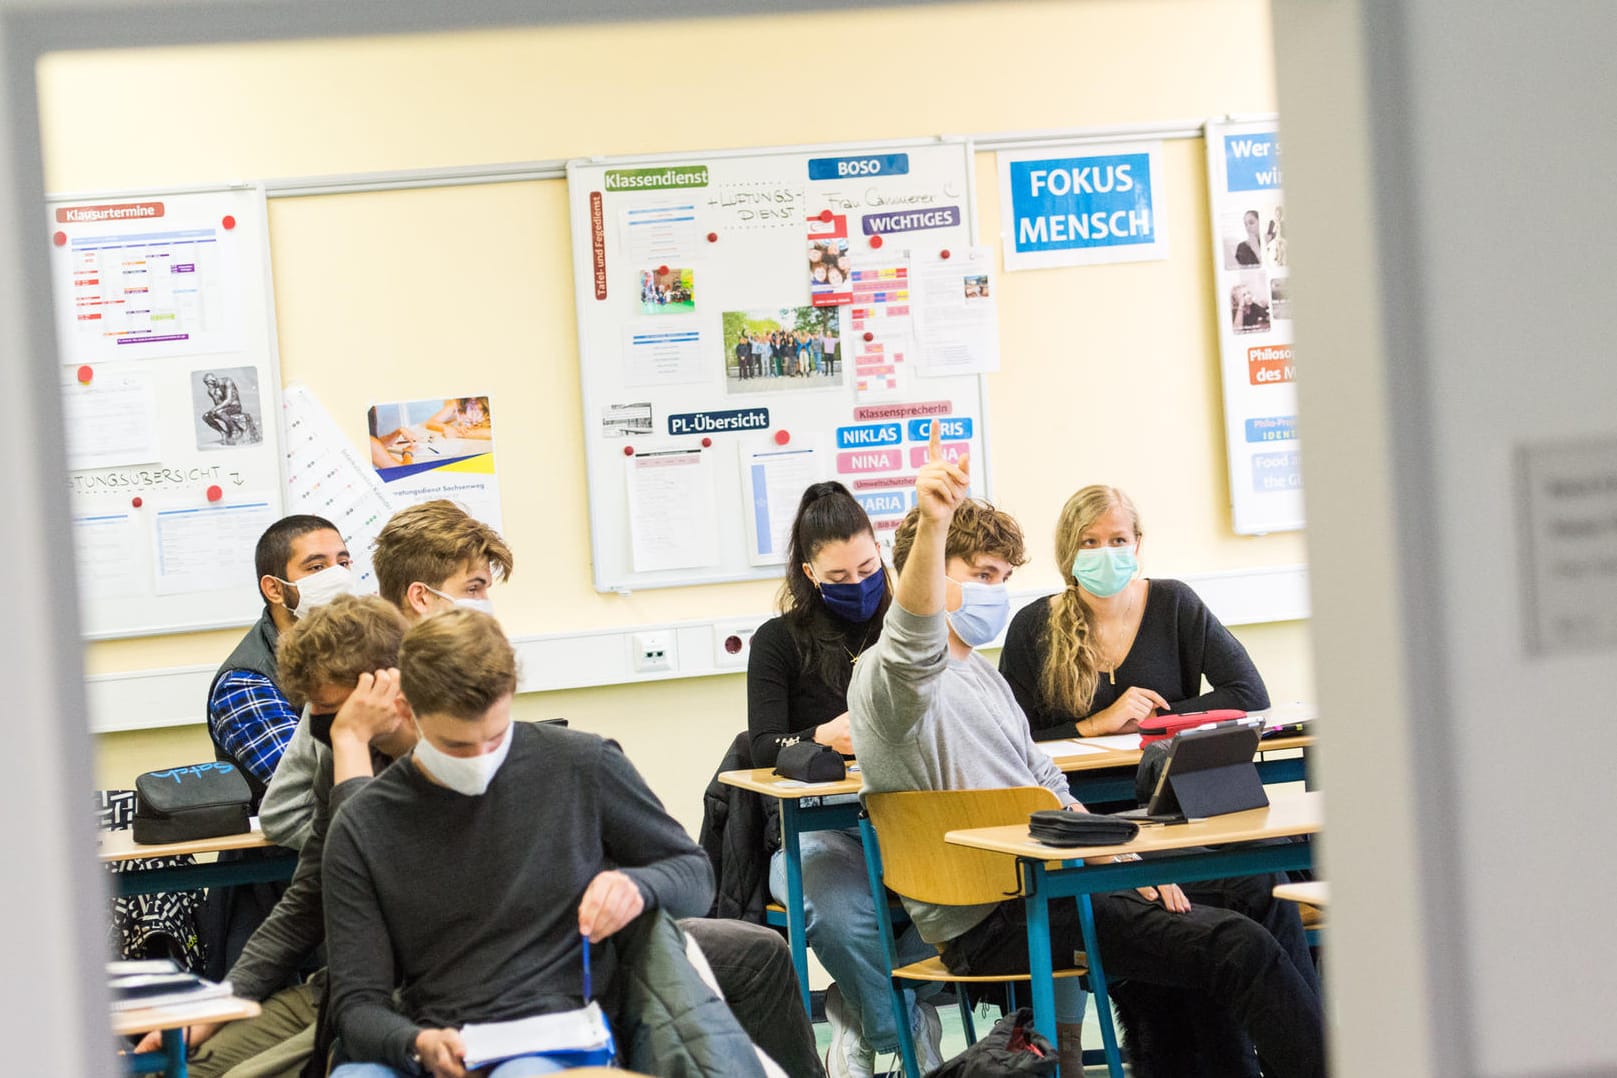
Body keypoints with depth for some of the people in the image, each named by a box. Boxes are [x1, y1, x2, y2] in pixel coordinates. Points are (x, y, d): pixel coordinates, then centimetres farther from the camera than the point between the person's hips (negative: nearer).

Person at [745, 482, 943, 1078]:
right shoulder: (780, 641, 7)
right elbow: (764, 748, -3)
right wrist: (824, 737, -25)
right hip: (814, 829, -2)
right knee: (843, 913, -38)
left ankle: (859, 1012, -12)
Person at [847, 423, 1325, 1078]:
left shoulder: (981, 675, 23)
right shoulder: (891, 675, -9)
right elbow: (915, 646, -34)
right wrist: (932, 525, -53)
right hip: (991, 925, -10)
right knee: (1238, 948, -19)